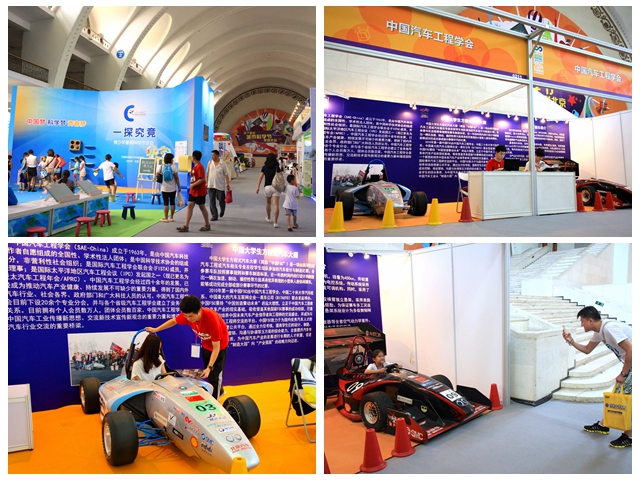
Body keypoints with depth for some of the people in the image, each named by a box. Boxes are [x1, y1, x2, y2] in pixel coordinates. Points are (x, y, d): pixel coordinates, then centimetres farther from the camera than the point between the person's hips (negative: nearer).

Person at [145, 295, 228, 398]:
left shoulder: (211, 319, -41)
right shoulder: (187, 314, -25)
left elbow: (216, 347, -33)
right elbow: (173, 321, 0)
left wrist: (209, 367, -36)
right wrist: (155, 329, 4)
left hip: (219, 345, -6)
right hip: (206, 344, 6)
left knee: (215, 374, -3)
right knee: (208, 373, 18)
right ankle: (219, 391, 42)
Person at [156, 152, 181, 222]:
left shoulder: (161, 166, -3)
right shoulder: (173, 166, -6)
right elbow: (176, 177, -7)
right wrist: (179, 187, 0)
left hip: (164, 188, 0)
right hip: (173, 188, 0)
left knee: (166, 203, 2)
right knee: (172, 203, 9)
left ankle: (166, 218, 2)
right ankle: (171, 217, 13)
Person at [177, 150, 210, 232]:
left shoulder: (199, 167, -18)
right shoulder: (195, 166, 11)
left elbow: (202, 179, -25)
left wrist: (193, 185, -19)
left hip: (199, 192, -9)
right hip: (193, 191, 9)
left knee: (202, 207, 3)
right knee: (189, 206, 4)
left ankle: (207, 225, 18)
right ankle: (186, 226, 3)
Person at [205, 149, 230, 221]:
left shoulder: (222, 164, -7)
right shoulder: (210, 163, 3)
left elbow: (226, 174, -4)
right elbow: (207, 173, 10)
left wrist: (227, 184, -7)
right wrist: (206, 182, 7)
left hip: (220, 185, -3)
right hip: (211, 185, 3)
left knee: (221, 200, 5)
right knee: (212, 201, 0)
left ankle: (222, 210, 37)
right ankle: (214, 216, 7)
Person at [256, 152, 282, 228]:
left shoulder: (264, 167, 4)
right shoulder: (277, 167, 3)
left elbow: (260, 178, -1)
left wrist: (258, 187, 0)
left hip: (267, 187, 2)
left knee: (268, 203, 24)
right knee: (276, 205, -7)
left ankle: (268, 218, 42)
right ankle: (275, 222, -15)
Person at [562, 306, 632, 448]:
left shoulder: (609, 328, -25)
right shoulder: (599, 333, 5)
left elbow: (630, 350, -28)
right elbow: (587, 349, 18)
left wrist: (623, 374, -22)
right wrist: (571, 341, 2)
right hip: (629, 365, 9)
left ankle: (628, 437, 7)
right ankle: (603, 426, 24)